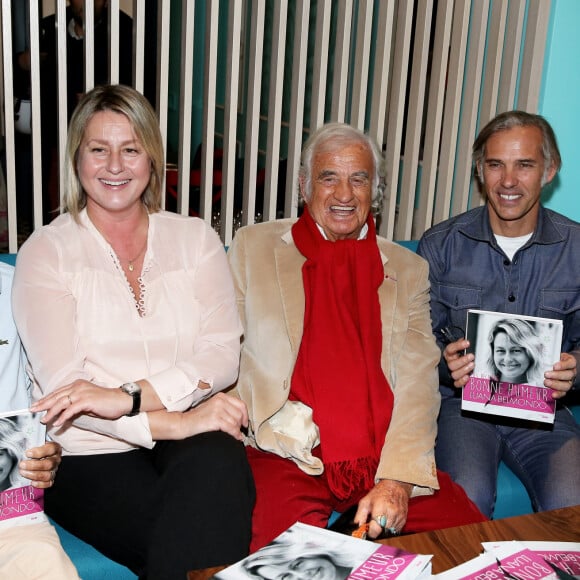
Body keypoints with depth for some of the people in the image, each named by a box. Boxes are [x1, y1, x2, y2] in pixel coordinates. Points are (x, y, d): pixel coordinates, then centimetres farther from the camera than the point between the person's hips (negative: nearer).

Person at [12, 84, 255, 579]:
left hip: (190, 436, 3)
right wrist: (176, 422, -20)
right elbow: (63, 384, -8)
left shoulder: (195, 238, 11)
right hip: (90, 453, -2)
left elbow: (223, 355, -1)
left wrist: (129, 397, -17)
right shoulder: (45, 251, 3)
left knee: (217, 464, -32)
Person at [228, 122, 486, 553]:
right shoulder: (254, 246, 11)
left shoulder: (408, 269, 13)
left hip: (384, 456, 3)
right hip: (290, 454, -2)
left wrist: (397, 480, -11)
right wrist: (281, 421, -11)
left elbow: (419, 380, 3)